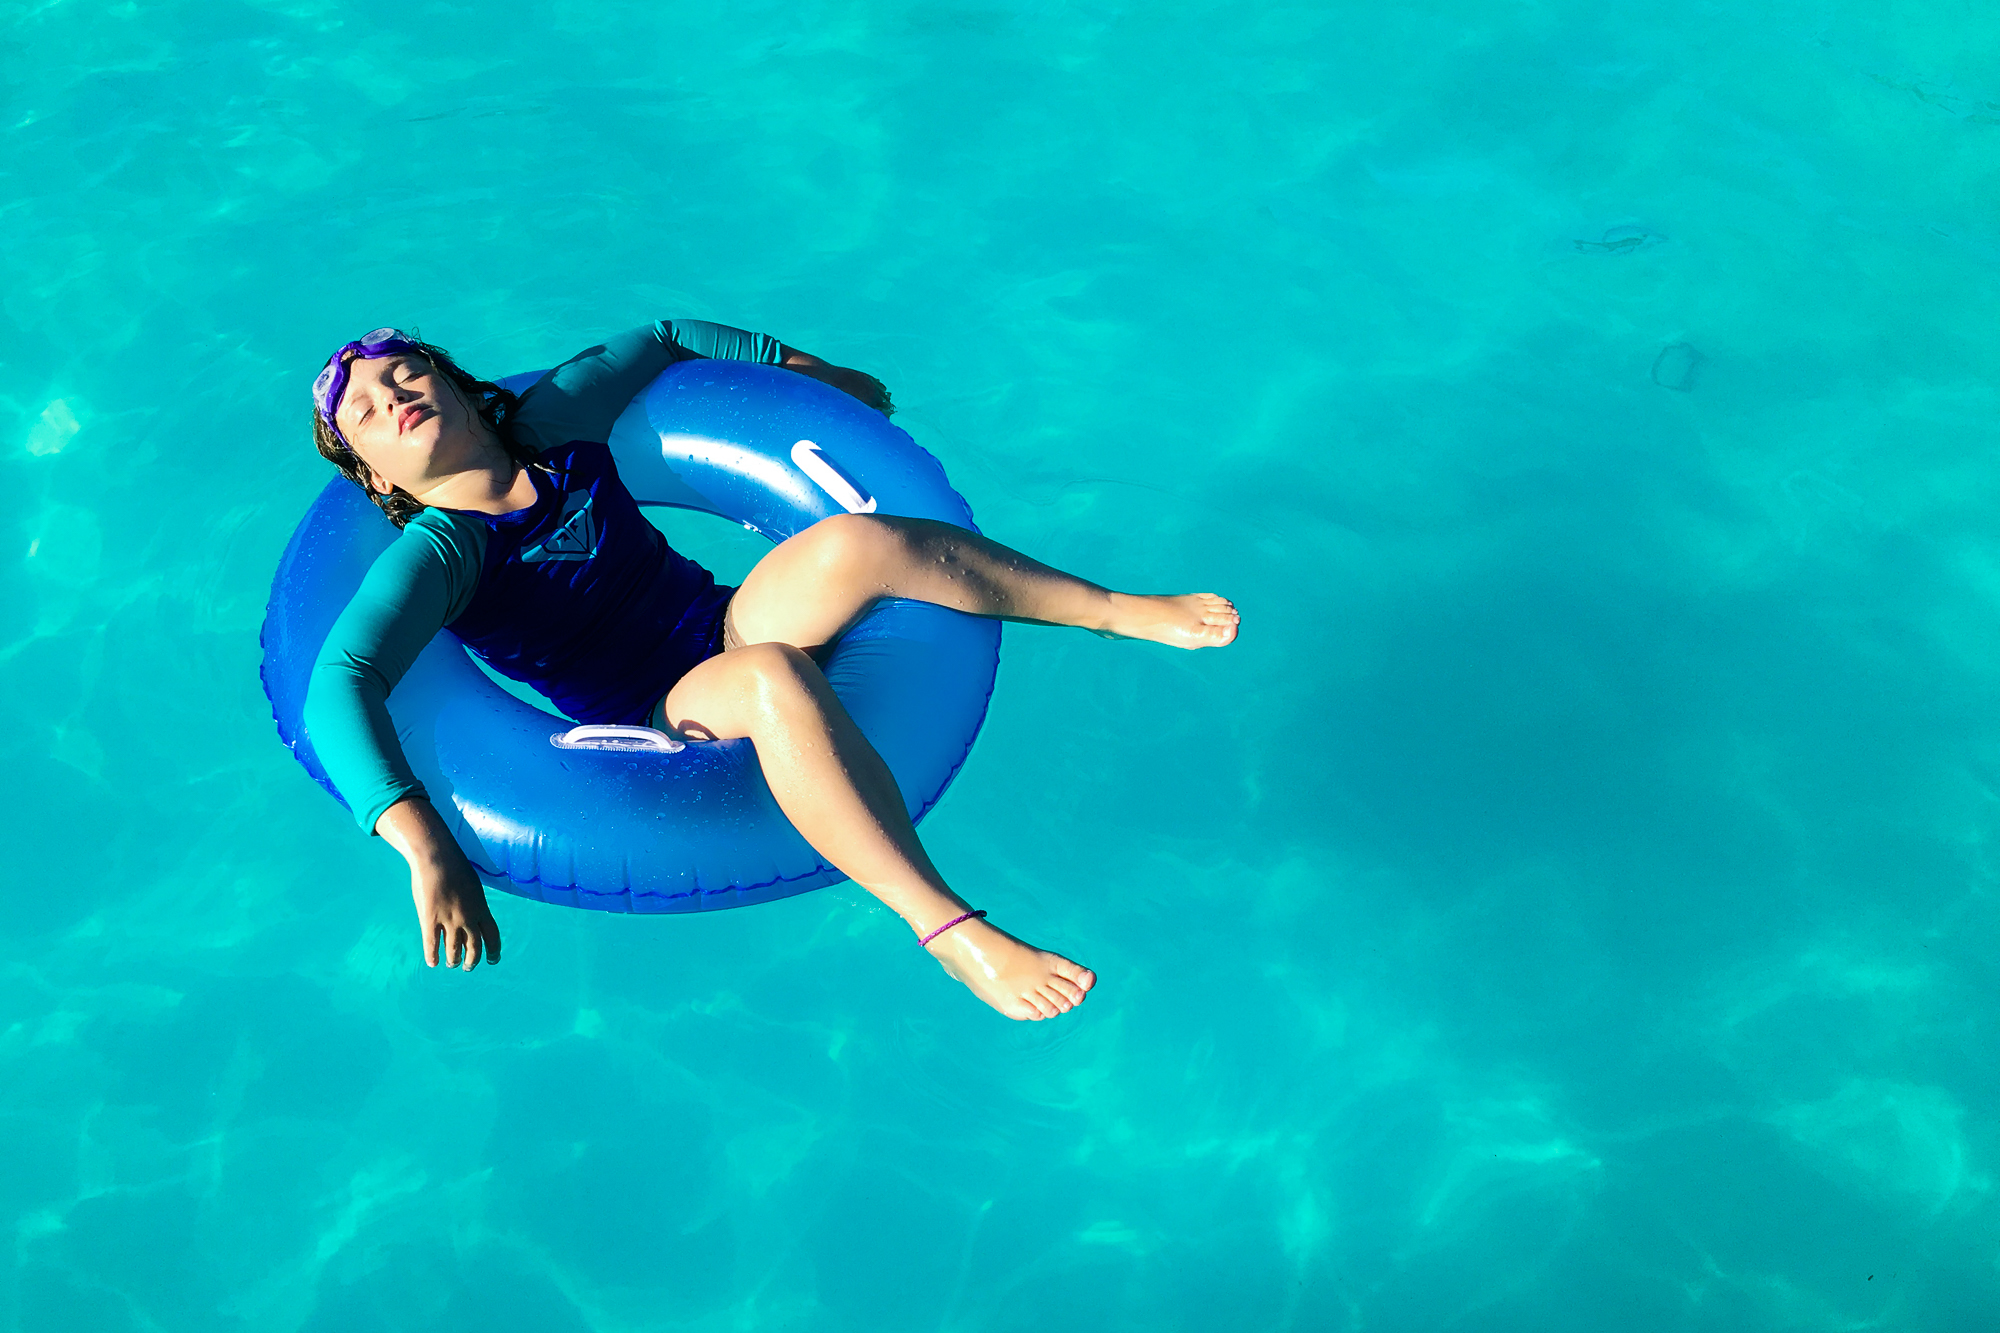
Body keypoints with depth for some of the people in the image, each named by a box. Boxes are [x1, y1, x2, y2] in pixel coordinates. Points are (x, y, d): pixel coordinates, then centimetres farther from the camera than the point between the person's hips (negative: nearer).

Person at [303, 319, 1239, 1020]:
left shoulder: (546, 424, 5)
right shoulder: (437, 553, -11)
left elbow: (659, 340, 22)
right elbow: (336, 686, -27)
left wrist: (810, 369, 29)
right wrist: (426, 848, -42)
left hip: (731, 627, 5)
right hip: (668, 725, -5)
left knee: (857, 542, -24)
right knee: (774, 676, -39)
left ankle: (1123, 610, -13)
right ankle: (951, 932, -42)